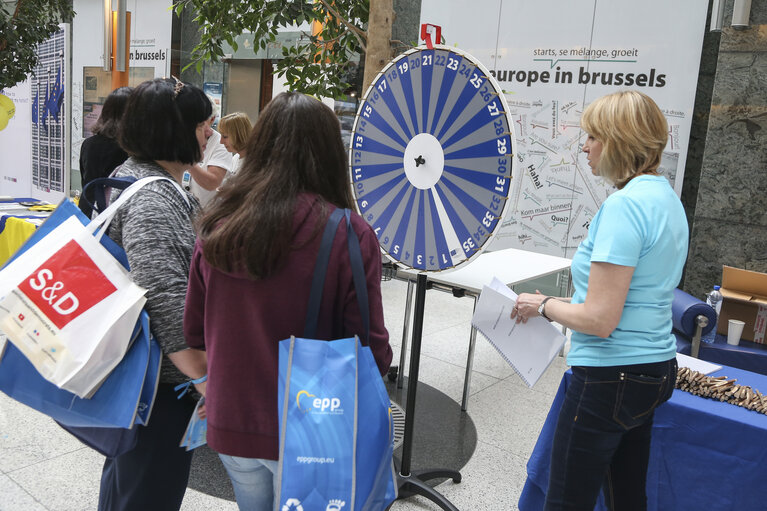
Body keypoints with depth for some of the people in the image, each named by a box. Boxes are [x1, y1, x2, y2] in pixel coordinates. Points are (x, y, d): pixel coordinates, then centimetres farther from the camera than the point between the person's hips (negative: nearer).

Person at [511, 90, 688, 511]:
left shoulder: (624, 205, -21)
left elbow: (599, 320, -24)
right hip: (656, 370, 10)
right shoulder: (667, 198, 9)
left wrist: (543, 305, -8)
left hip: (610, 378, -10)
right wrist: (562, 302, 13)